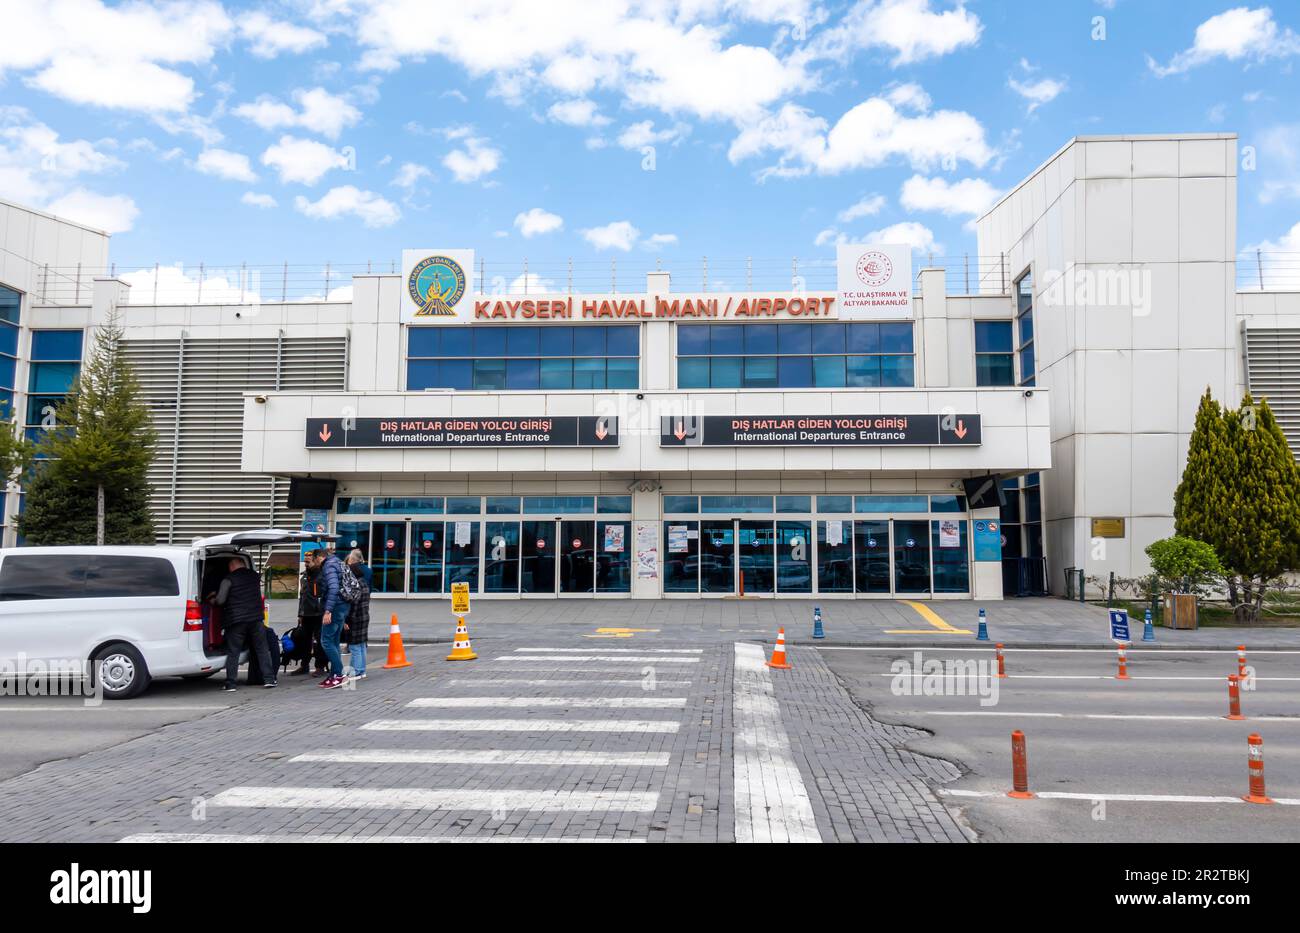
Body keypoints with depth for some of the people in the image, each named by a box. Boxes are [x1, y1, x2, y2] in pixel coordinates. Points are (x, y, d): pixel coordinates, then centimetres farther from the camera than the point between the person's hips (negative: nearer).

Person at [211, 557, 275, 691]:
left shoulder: (228, 579, -5)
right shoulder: (254, 575, 11)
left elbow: (220, 600, -11)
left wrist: (214, 599, 14)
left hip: (236, 620, -3)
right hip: (255, 618, 3)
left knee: (233, 652, 4)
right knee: (262, 649, 9)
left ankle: (230, 683, 4)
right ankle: (269, 679, 7)